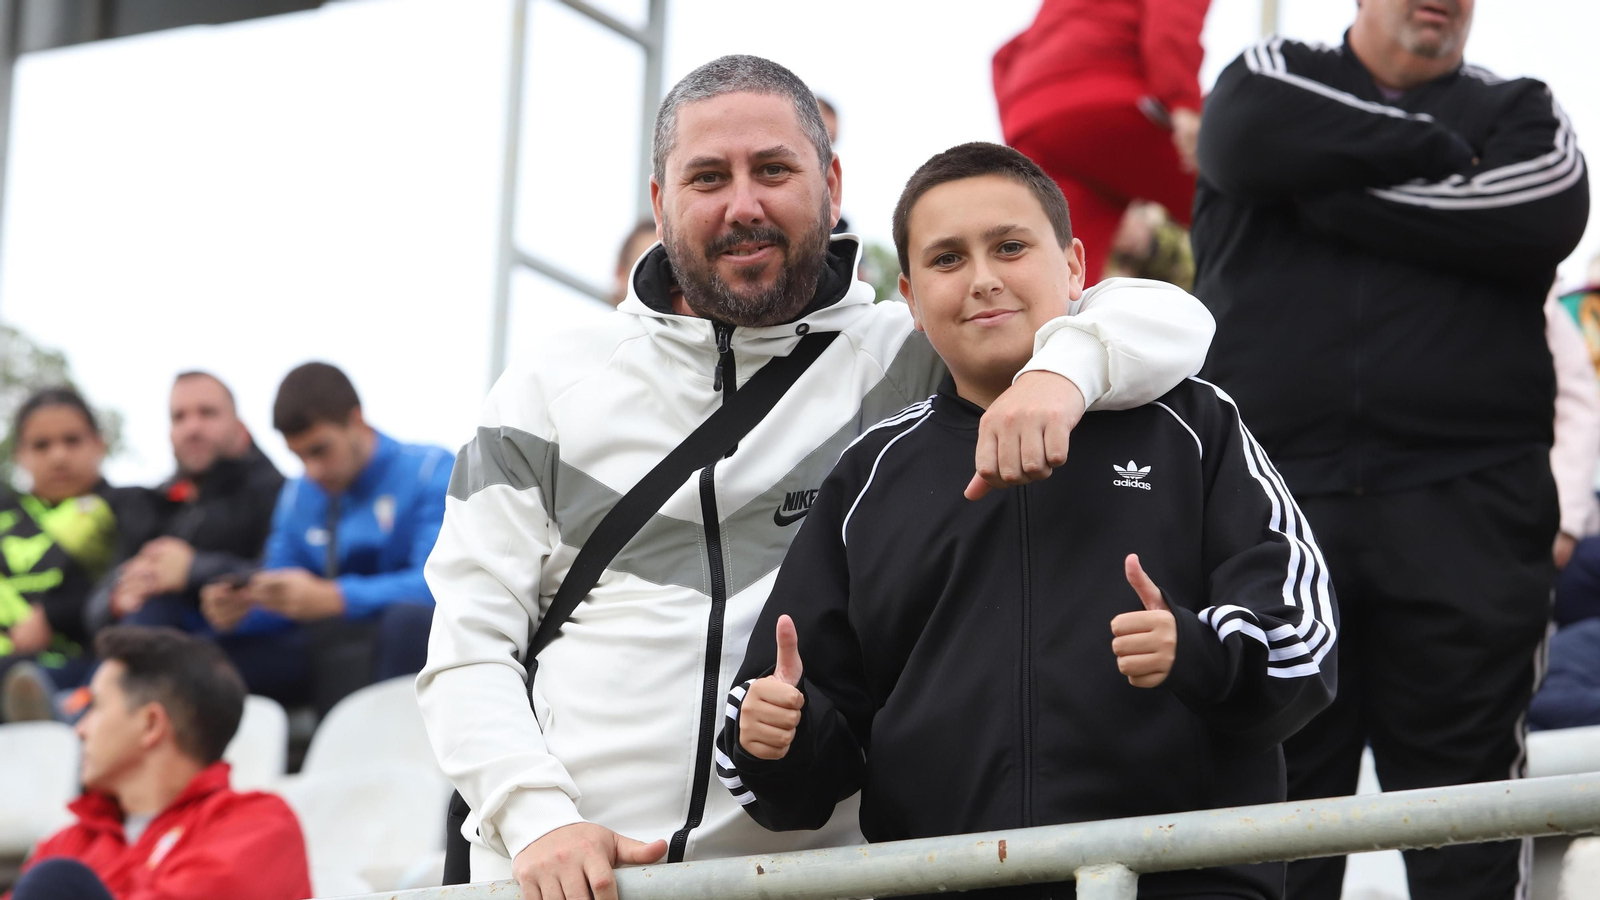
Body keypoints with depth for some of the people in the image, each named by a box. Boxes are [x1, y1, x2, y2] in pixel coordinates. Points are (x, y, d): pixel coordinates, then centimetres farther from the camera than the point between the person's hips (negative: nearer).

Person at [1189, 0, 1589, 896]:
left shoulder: (1520, 111, 15)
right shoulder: (1279, 75, 15)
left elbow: (1546, 216, -9)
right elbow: (1252, 136, -10)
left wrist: (1330, 189, -6)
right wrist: (1436, 149, -5)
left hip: (1466, 509, 0)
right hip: (1272, 491, 0)